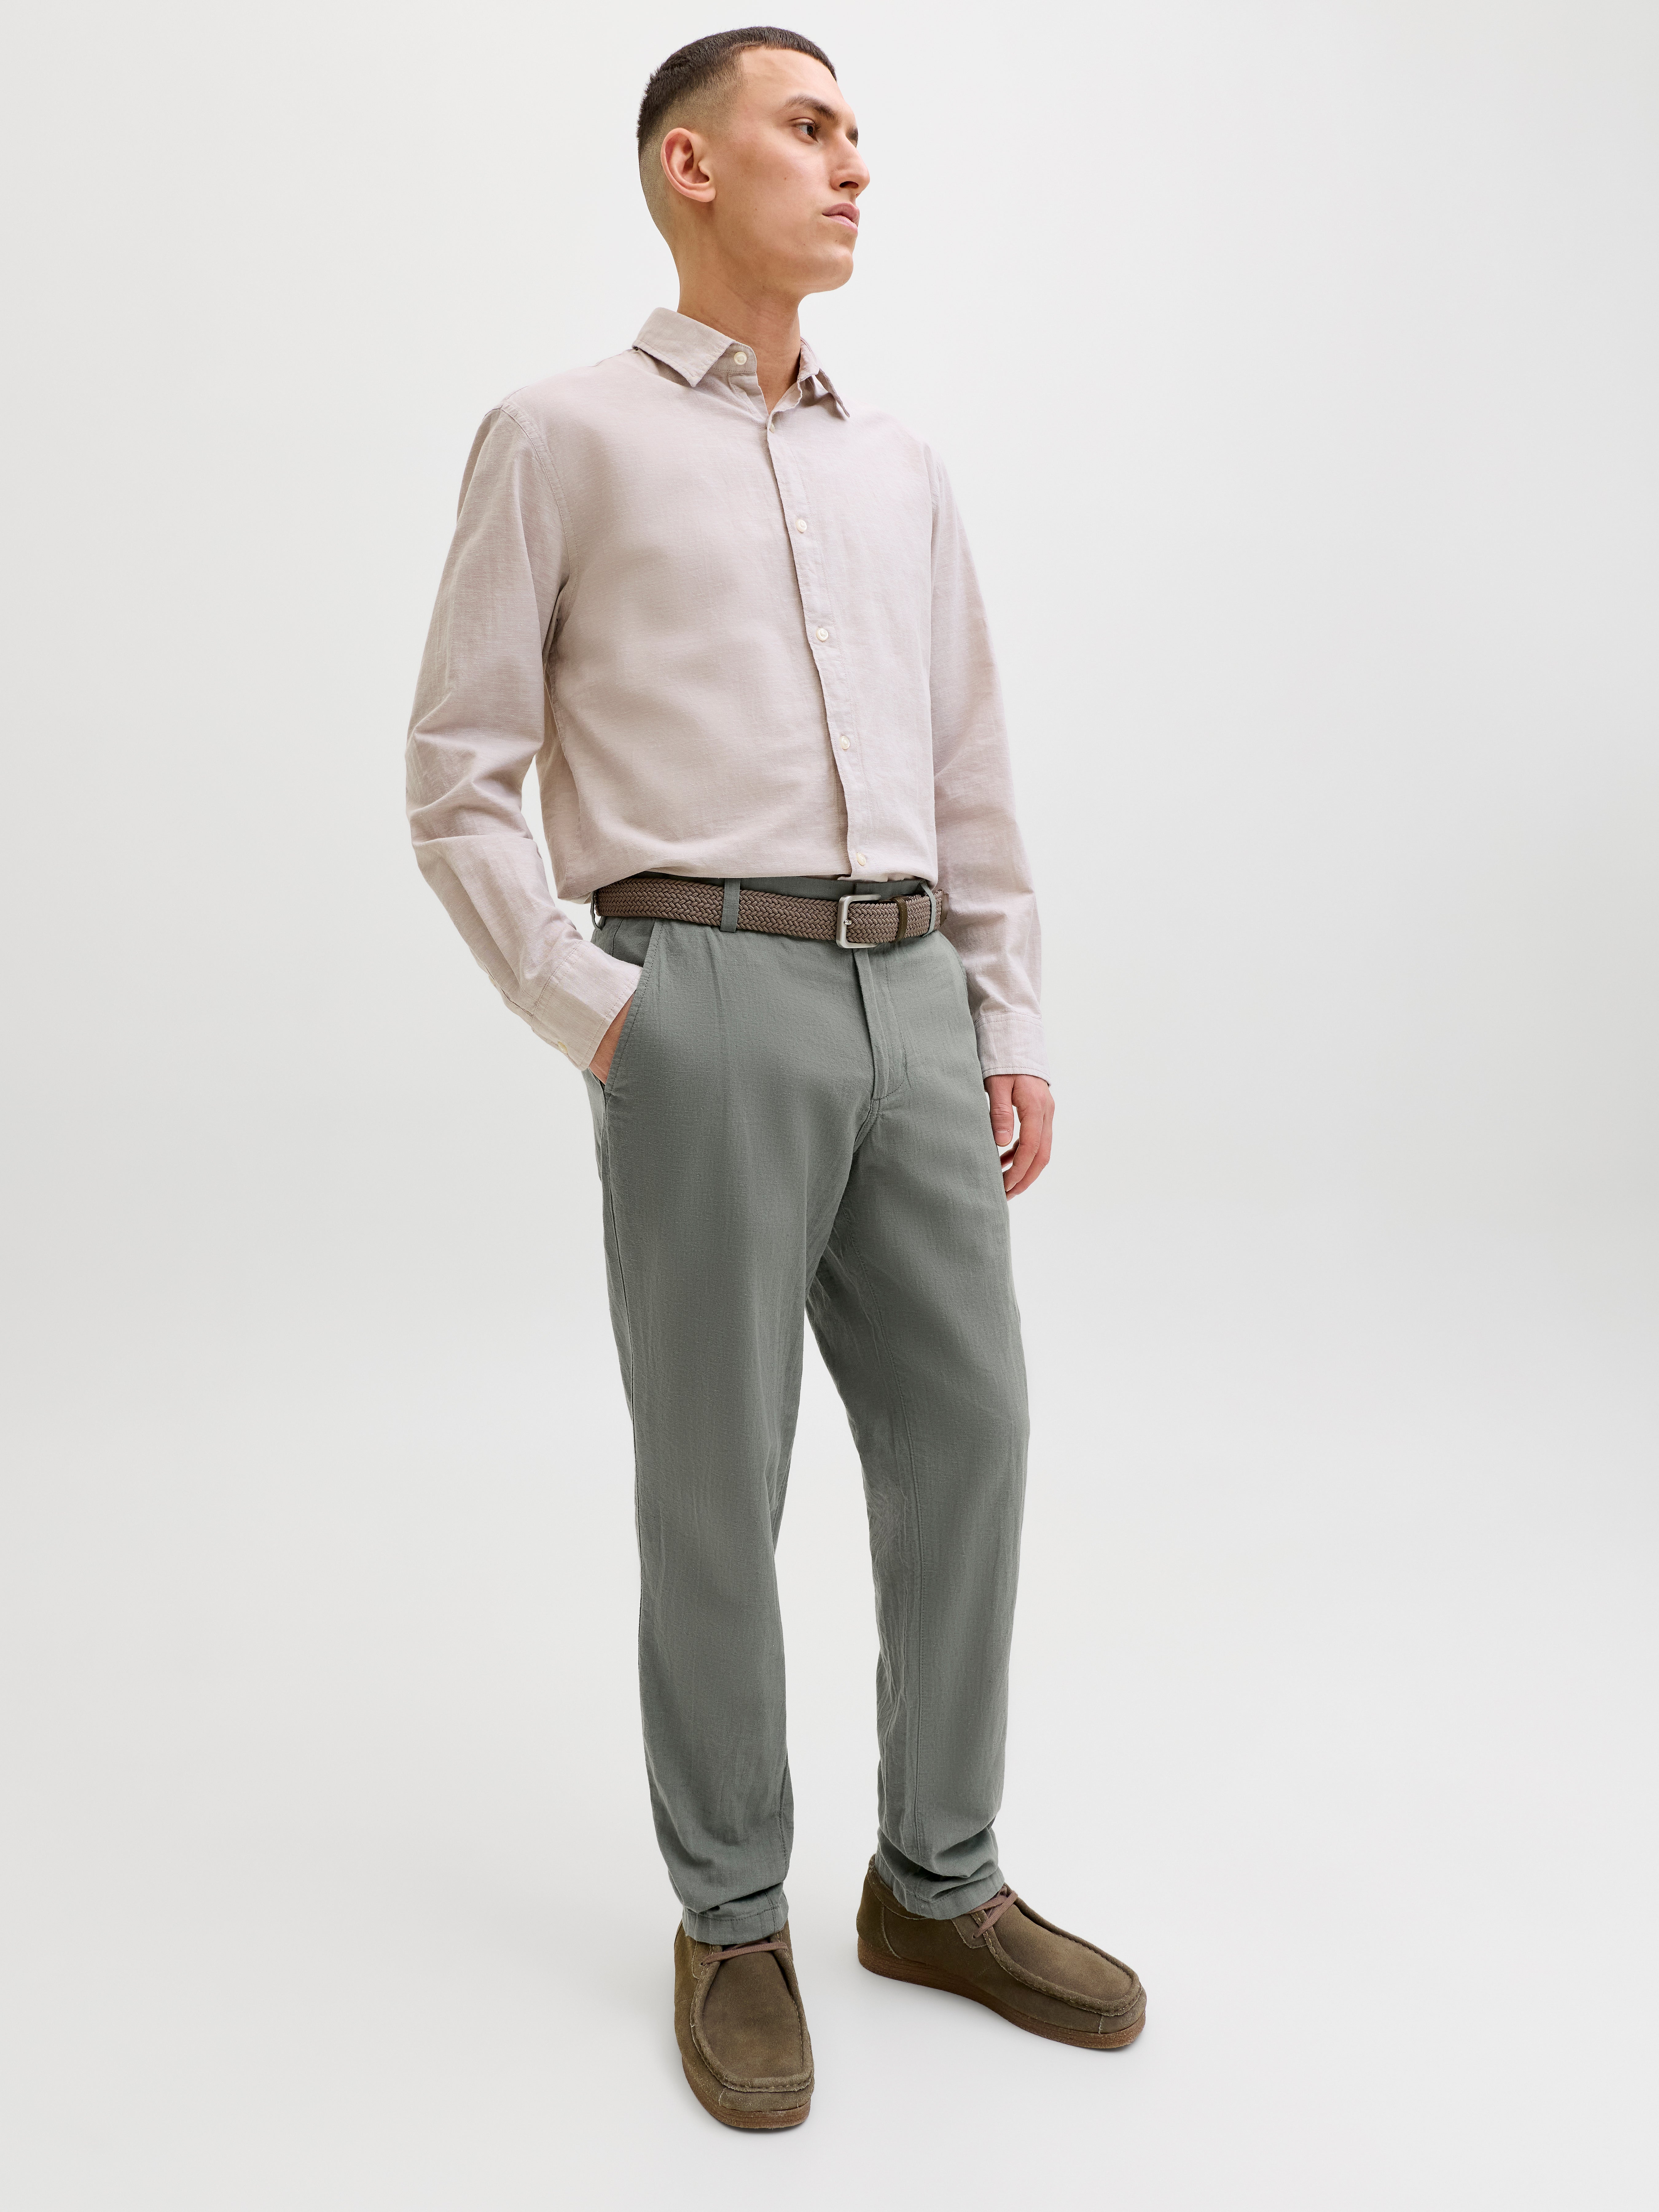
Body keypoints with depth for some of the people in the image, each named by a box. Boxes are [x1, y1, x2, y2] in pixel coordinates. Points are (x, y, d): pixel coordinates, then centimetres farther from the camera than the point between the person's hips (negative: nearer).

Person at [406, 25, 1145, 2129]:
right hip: (704, 1006, -5)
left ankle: (937, 1885, 23)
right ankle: (733, 1921, 20)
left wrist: (1011, 1031, 11)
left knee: (962, 1436, 5)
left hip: (907, 1007, 6)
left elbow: (969, 779, 19)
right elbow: (456, 783, 2)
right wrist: (586, 1017, -8)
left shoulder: (898, 470, 21)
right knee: (717, 1480, 1)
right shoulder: (561, 439, 5)